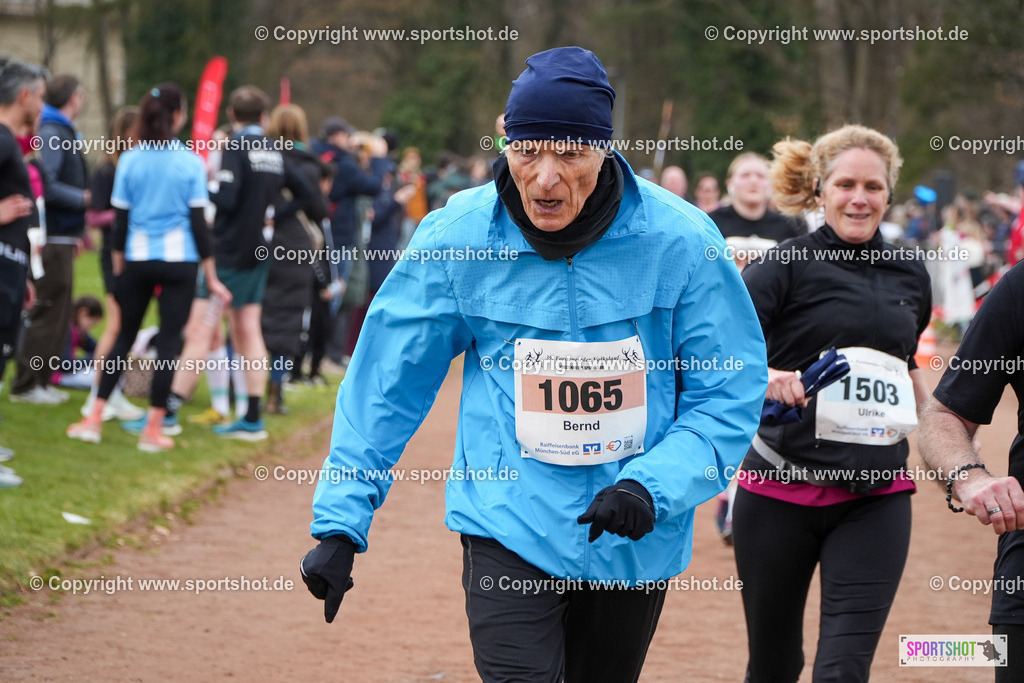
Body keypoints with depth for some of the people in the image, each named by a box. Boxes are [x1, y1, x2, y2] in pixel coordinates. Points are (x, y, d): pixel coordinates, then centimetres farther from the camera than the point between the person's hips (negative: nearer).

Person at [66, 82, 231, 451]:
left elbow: (120, 220, 2)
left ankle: (94, 418, 10)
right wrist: (211, 276, 1)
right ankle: (153, 430, 3)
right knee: (169, 340, 3)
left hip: (137, 259, 2)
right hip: (180, 261, -2)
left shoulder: (129, 161, -1)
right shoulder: (191, 162, -6)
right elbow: (198, 223, -5)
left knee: (125, 336, 13)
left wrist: (118, 266, 14)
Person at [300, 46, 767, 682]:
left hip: (638, 538, 2)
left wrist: (652, 486, -22)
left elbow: (731, 393, -7)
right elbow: (385, 387, -3)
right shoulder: (458, 236, -10)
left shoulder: (679, 240, -12)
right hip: (509, 529, -1)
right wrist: (340, 522, -6)